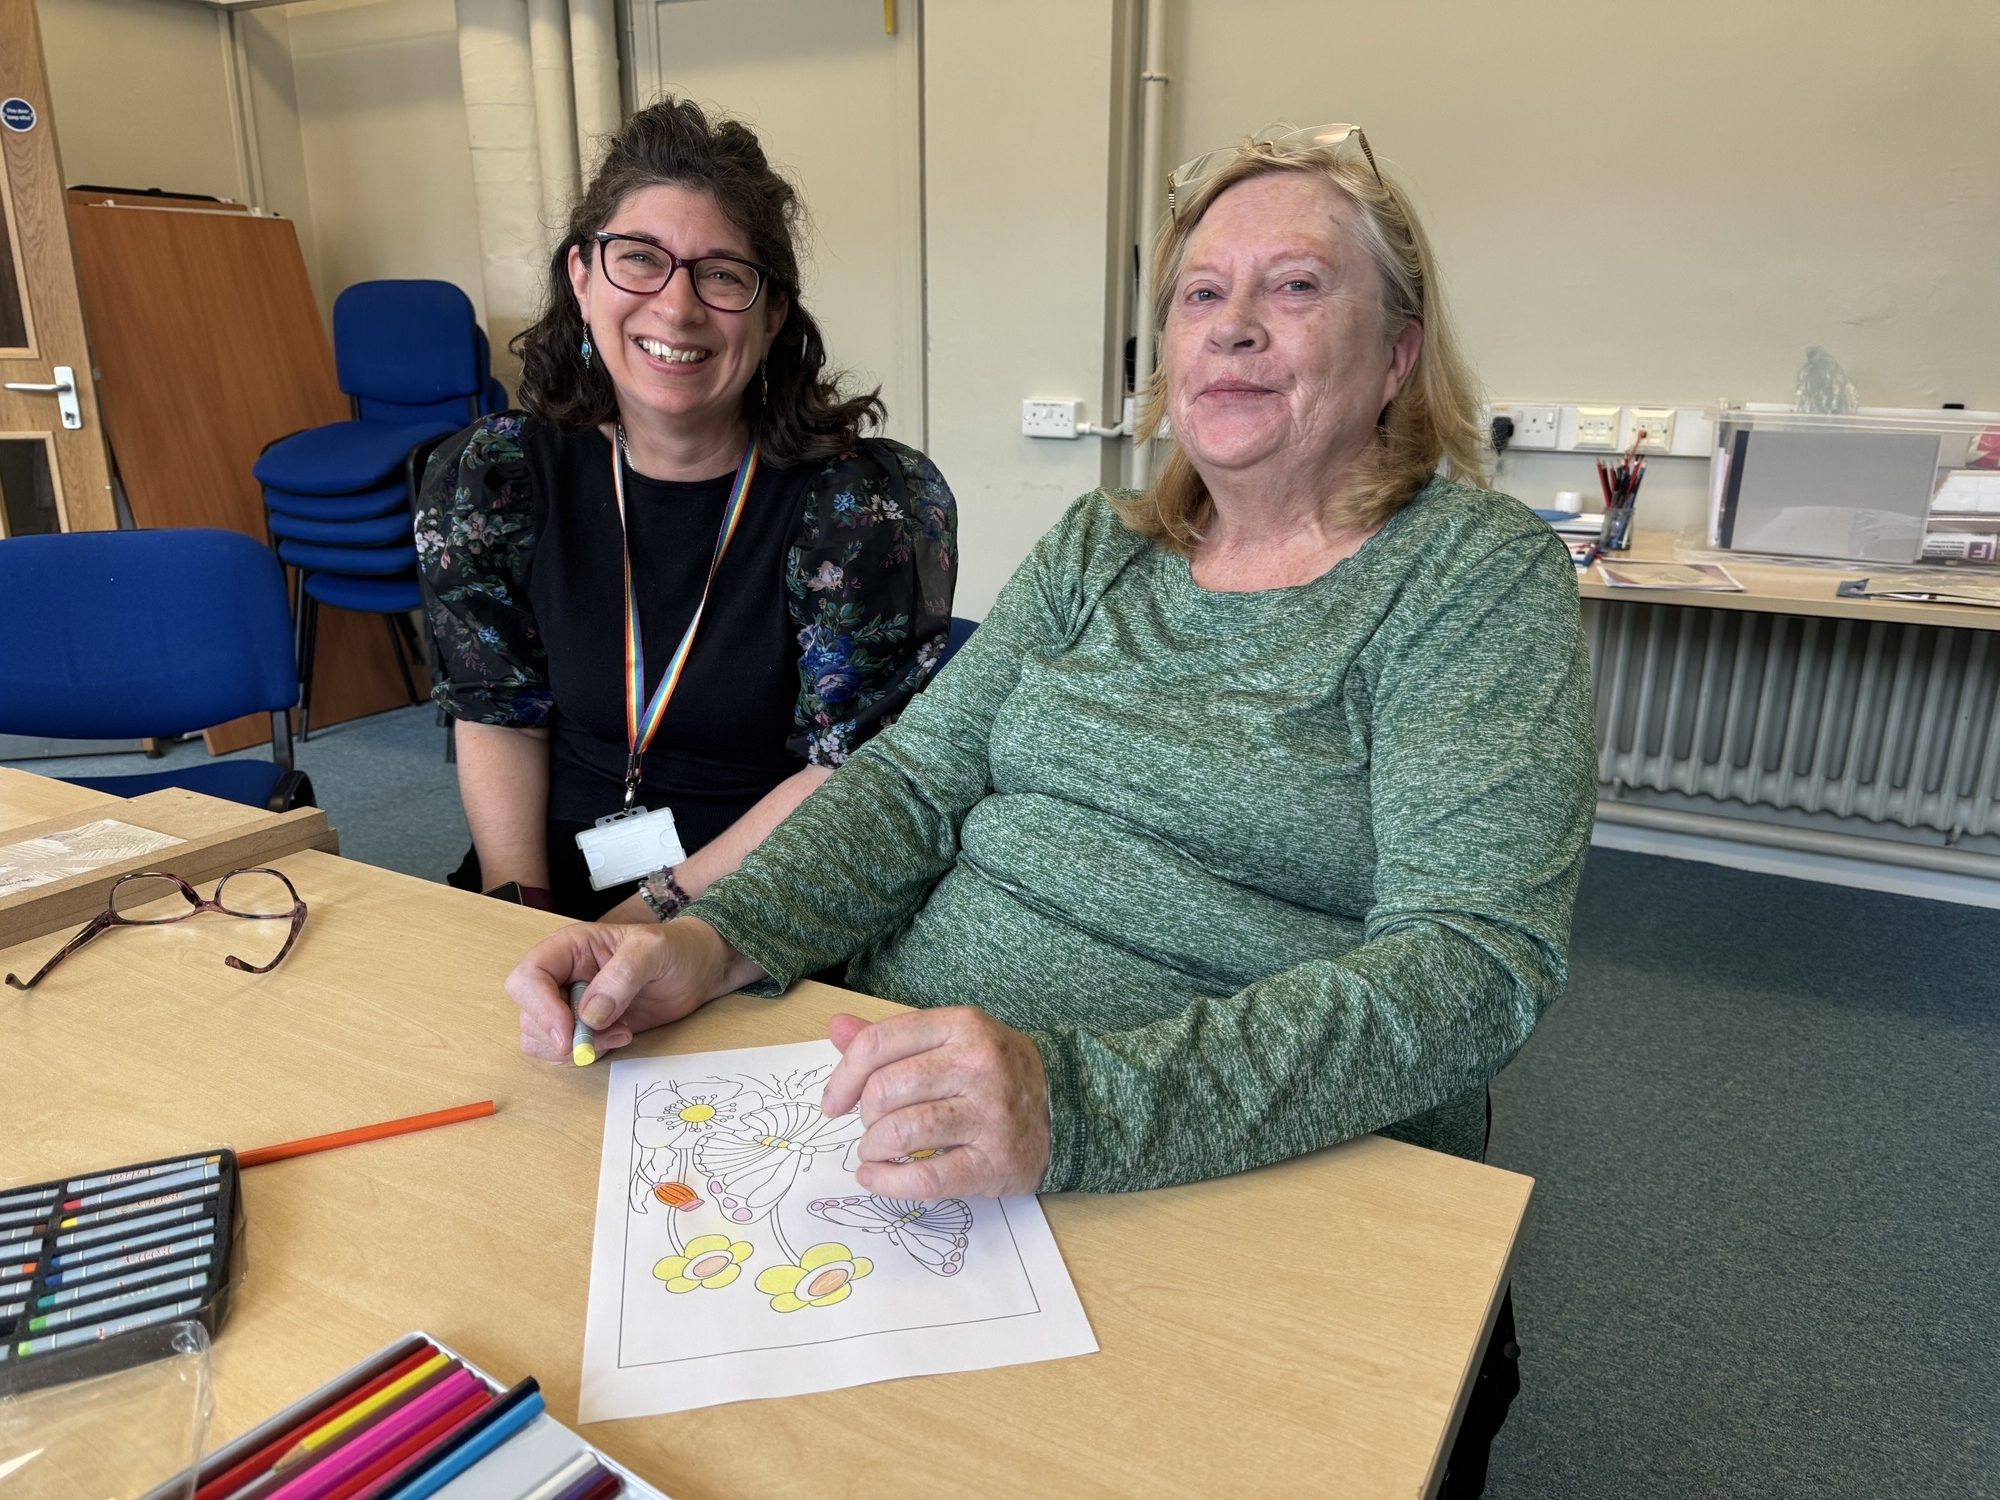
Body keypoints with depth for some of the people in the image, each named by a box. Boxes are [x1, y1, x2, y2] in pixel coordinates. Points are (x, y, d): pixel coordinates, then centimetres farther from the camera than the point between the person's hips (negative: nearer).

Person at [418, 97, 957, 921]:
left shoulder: (859, 503, -12)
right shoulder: (490, 480, -1)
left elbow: (849, 773, -12)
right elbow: (498, 719, 5)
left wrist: (653, 912, -17)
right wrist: (517, 907, -9)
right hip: (561, 888, 3)